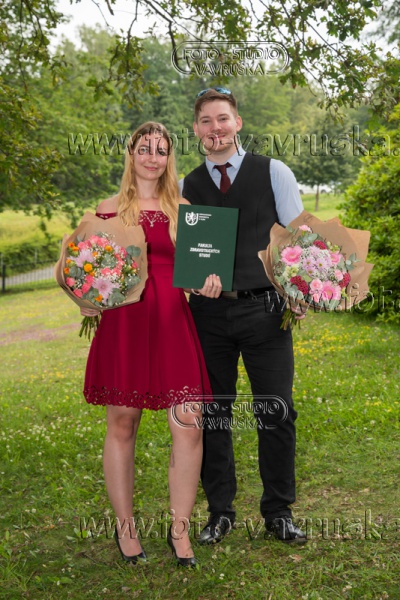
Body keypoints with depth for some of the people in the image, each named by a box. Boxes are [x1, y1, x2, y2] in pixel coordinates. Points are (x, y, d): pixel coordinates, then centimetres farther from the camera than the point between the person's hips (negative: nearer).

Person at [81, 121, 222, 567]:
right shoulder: (109, 208, 8)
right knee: (121, 425, 5)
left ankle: (180, 528, 11)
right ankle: (124, 526, 22)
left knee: (189, 426, -5)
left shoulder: (183, 209, 12)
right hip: (123, 322, -1)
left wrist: (209, 278, -7)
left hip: (172, 322, 1)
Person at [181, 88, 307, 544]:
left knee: (276, 413, 1)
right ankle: (220, 511, 23)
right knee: (212, 414, 8)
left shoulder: (273, 173, 4)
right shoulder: (187, 186, 10)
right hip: (208, 312, 2)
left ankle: (278, 512, 18)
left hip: (264, 309, -2)